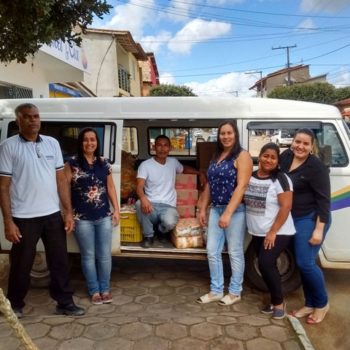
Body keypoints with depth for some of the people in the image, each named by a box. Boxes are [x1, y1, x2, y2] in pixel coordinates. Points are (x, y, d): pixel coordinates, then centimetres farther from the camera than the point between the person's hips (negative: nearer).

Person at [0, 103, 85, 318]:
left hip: (52, 214, 4)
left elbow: (61, 180, 7)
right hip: (24, 217, -3)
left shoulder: (52, 143, 6)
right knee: (22, 264, 12)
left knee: (60, 261, 11)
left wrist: (68, 212, 3)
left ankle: (65, 303, 26)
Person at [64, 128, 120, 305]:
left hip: (104, 216, 3)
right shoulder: (72, 163, -5)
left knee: (105, 255, 10)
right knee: (88, 256, 9)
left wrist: (116, 209, 7)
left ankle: (105, 289, 26)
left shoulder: (104, 163, 6)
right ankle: (94, 290, 24)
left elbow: (110, 187, 11)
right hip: (82, 218, -3)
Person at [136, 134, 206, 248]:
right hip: (151, 205, -1)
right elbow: (139, 186, -15)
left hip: (168, 206, 1)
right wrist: (143, 198, -37)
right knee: (139, 204, -37)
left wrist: (200, 173, 20)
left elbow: (184, 168, 34)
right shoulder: (145, 165, -3)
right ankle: (148, 235, -8)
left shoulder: (173, 162, 10)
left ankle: (161, 230, 9)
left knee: (170, 222, -34)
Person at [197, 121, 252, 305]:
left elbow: (241, 187, -17)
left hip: (235, 211, -7)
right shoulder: (216, 156, 13)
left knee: (235, 252, 5)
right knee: (212, 252, 10)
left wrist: (228, 213, -23)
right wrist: (203, 209, 12)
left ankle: (235, 292, 21)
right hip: (215, 209, 7)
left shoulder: (242, 156, -9)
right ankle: (216, 290, 24)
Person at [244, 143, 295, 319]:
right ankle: (275, 300, 28)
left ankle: (279, 302, 7)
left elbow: (286, 207, -18)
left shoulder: (280, 179, -14)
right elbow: (244, 200, 14)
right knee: (268, 266, 13)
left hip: (278, 233, -6)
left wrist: (273, 232, -19)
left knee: (265, 264, -13)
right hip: (257, 233, 6)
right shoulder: (250, 177, 4)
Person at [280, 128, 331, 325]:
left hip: (312, 219, -7)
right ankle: (310, 304, 27)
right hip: (294, 219, 7)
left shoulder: (317, 167, -18)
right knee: (302, 263, 12)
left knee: (306, 263, -6)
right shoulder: (286, 156, 2)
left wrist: (319, 229, -21)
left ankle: (322, 304, 16)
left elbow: (324, 200, -18)